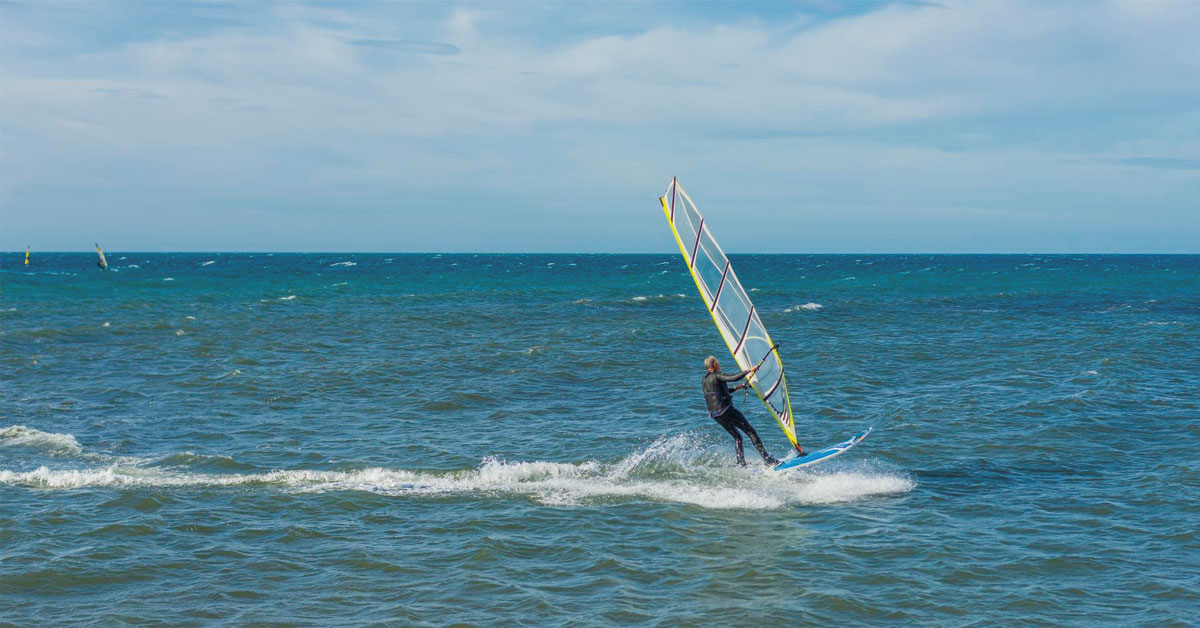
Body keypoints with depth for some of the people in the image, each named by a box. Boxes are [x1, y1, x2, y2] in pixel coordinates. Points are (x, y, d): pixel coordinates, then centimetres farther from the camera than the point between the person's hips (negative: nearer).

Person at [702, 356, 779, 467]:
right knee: (750, 432, -3)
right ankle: (767, 459, -7)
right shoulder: (716, 376, -11)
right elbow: (733, 377, -25)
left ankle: (741, 463, 10)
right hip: (727, 411, -8)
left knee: (737, 437, 19)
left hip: (716, 415, 8)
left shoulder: (704, 381, 15)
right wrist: (748, 370, -17)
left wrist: (736, 388, 27)